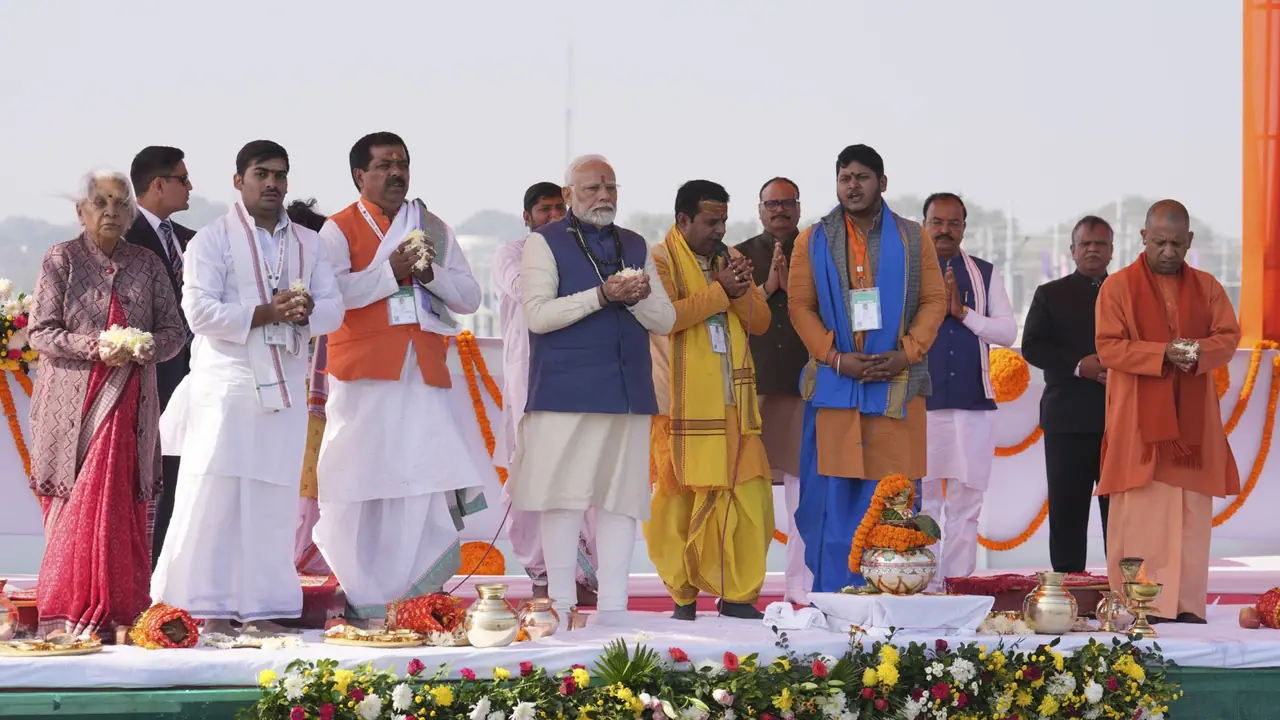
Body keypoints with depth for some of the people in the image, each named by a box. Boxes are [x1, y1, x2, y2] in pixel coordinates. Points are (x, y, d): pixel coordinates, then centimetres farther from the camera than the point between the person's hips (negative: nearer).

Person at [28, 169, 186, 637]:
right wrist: (96, 347, -16)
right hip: (73, 401, -2)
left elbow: (174, 329, 11)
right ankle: (69, 611, -1)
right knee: (74, 501, -5)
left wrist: (144, 348, -11)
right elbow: (40, 333, -2)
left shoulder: (147, 264, 12)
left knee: (119, 502, -7)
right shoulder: (61, 260, 4)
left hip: (128, 401, 2)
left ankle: (113, 611, -4)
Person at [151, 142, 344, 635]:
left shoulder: (309, 244, 16)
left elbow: (333, 308, 10)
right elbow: (200, 311, -9)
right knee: (214, 497, -7)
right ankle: (209, 610, -4)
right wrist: (266, 313, -16)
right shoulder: (213, 239, 1)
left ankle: (262, 607, 8)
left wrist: (306, 311, -13)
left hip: (284, 385, 4)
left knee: (274, 501, 4)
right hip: (226, 384, -4)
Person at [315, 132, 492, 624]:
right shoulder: (340, 229, 5)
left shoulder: (434, 229, 19)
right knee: (362, 482, -4)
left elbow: (469, 297, 13)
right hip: (364, 378, -3)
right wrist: (391, 272, -15)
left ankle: (416, 597, -2)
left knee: (429, 481, -6)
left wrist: (430, 273, -5)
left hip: (424, 376, 3)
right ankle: (362, 597, 4)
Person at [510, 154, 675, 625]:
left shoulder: (635, 247, 19)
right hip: (565, 391, -5)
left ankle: (613, 608, 5)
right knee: (564, 498, -5)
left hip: (628, 390, 5)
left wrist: (635, 298, -8)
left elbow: (665, 320, 13)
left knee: (621, 499, 2)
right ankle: (560, 610, -1)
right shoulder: (544, 243, 4)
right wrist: (603, 295, -16)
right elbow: (537, 315, -9)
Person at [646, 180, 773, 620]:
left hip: (732, 403, 5)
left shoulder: (729, 259, 18)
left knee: (748, 496, -3)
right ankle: (682, 596, 6)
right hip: (681, 405, -5)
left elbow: (760, 322, 13)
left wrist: (741, 290, -6)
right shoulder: (660, 260, -1)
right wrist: (720, 290, -15)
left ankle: (737, 593, 2)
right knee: (679, 498, -2)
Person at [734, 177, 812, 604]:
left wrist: (793, 287, -9)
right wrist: (766, 288, -7)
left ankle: (801, 585, 2)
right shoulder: (740, 256, 12)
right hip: (752, 381, 0)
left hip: (803, 383, 0)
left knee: (803, 487, -2)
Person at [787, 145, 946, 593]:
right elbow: (800, 306, 4)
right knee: (836, 497, -2)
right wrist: (836, 358, -9)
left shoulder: (913, 239, 8)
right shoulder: (814, 241, 8)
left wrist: (906, 353, -9)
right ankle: (834, 601, 3)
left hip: (898, 384, 0)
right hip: (835, 387, 0)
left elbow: (934, 300, 6)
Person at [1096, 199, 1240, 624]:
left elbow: (1229, 336, 5)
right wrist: (1163, 354, -19)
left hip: (1191, 419, 3)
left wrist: (1199, 351, -17)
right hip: (1138, 421, -3)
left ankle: (1186, 604, 2)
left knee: (1191, 515, 0)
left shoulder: (1206, 287, 11)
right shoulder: (1118, 287, 1)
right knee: (1139, 514, -5)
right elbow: (1108, 348, -7)